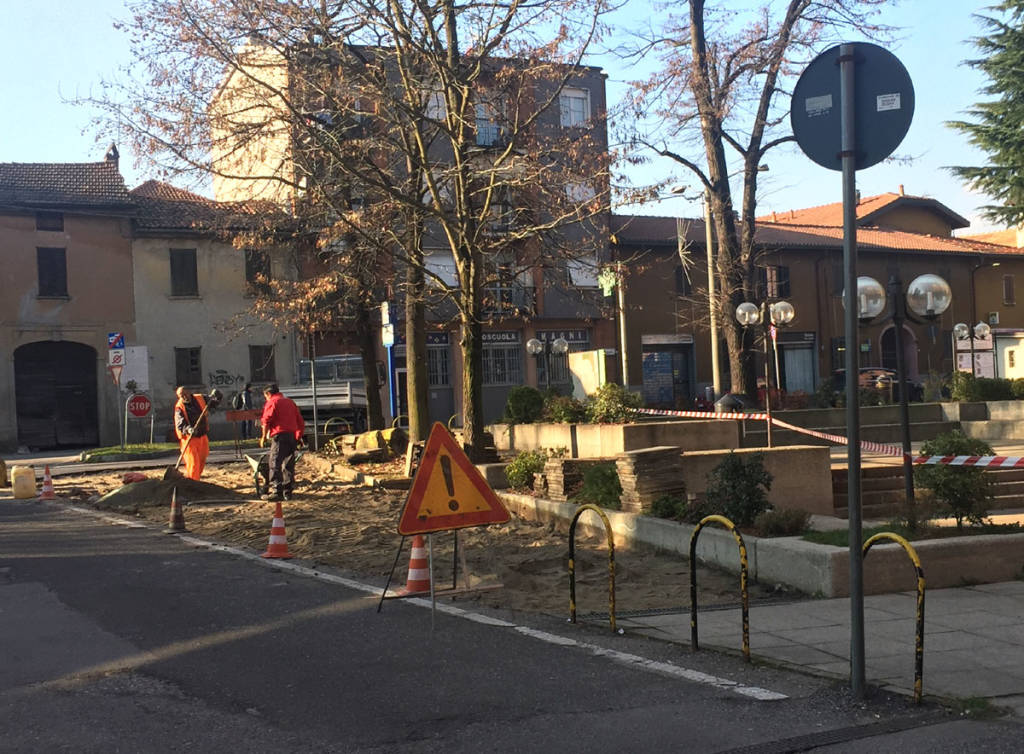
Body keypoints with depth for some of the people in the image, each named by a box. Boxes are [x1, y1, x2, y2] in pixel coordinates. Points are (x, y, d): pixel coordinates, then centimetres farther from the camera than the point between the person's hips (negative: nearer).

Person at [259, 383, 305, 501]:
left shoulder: (271, 403, 1)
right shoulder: (290, 402, 21)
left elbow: (266, 420, -10)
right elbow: (300, 421, 20)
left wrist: (264, 436, -1)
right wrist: (299, 437, 25)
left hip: (280, 435, -7)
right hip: (293, 436, 7)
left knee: (274, 464, -5)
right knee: (288, 465, 11)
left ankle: (277, 491, -13)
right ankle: (288, 492, 10)